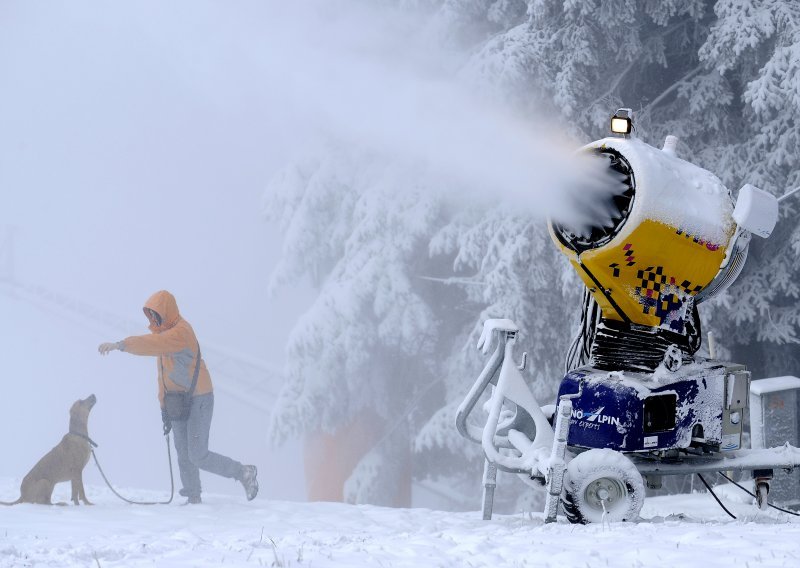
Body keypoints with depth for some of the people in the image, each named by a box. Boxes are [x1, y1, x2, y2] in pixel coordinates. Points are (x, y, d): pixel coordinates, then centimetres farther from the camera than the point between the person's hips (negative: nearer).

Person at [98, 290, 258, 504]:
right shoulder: (163, 333, 10)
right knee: (184, 456, 6)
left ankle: (243, 473, 7)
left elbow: (151, 344, -38)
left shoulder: (181, 333, -20)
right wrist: (164, 405, 14)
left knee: (198, 456, -8)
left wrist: (119, 345, -45)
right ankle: (193, 498, 10)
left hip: (199, 400, -9)